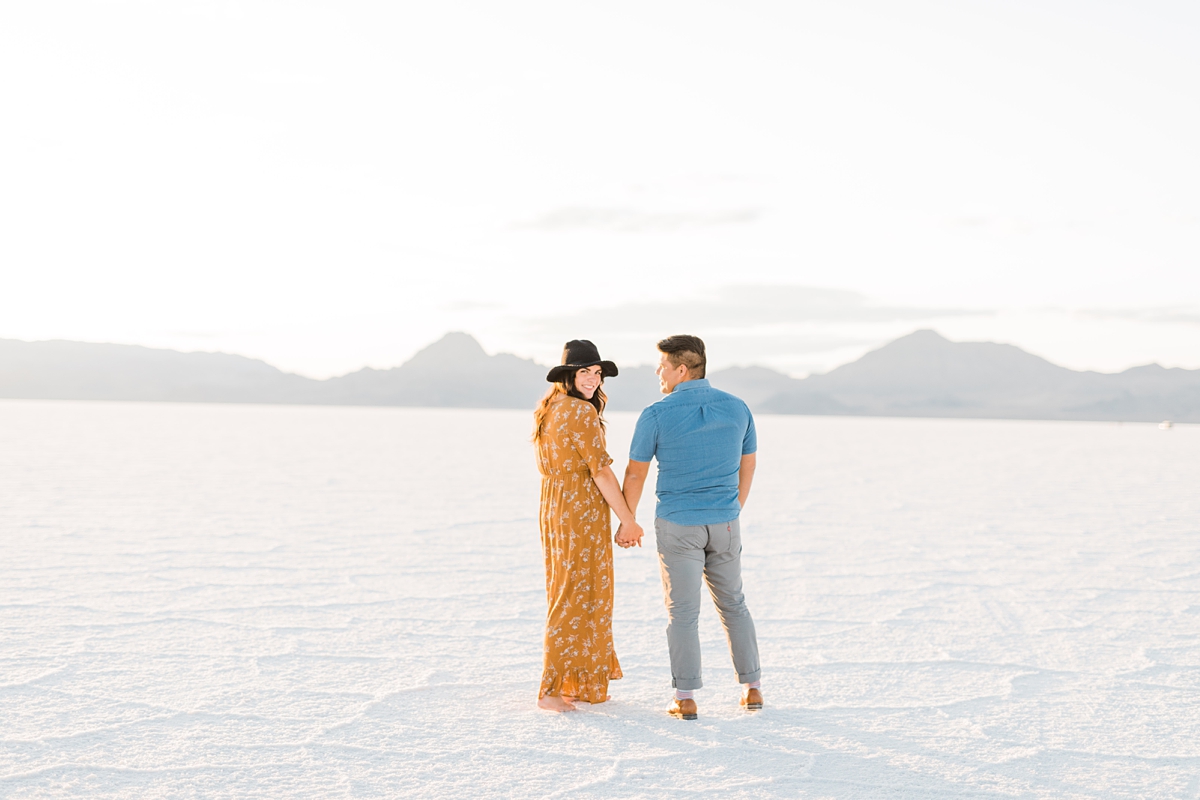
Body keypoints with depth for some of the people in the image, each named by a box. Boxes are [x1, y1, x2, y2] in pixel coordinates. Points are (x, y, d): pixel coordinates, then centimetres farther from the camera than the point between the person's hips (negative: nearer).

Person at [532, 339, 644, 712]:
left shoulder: (547, 410, 10)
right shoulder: (583, 413, -17)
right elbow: (601, 471, -18)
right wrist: (628, 520, -11)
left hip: (552, 509, 9)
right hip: (582, 512, -9)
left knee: (565, 594, 16)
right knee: (577, 598, -3)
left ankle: (572, 683, 25)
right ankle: (552, 689, -3)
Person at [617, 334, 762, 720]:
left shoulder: (656, 415, -12)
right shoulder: (737, 409, 1)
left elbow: (635, 474, -4)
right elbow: (747, 467, 11)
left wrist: (628, 522, 9)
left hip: (678, 526, -3)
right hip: (725, 524, 4)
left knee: (683, 611, 2)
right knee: (733, 604, 17)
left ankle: (686, 698, 0)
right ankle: (752, 688, 18)